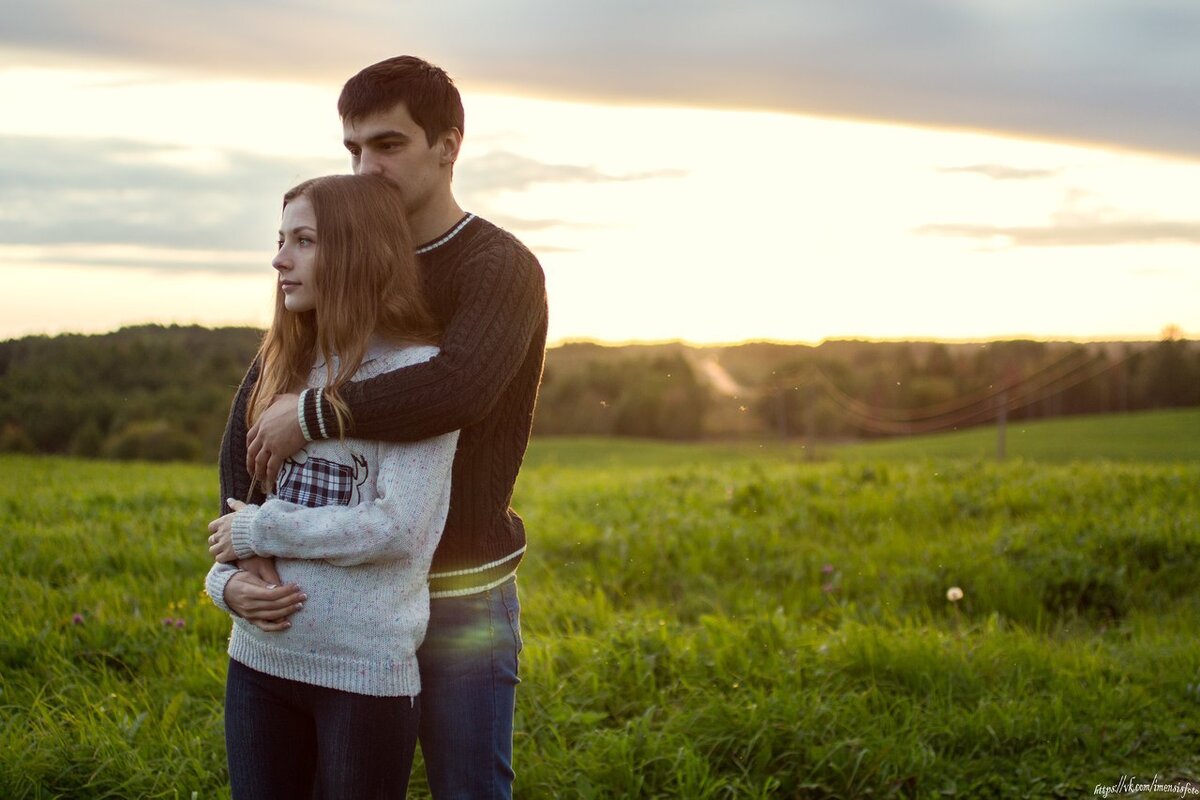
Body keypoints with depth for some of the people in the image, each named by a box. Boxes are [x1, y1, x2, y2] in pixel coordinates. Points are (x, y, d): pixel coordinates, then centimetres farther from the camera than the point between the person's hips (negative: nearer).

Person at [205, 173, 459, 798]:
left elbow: (397, 529, -18)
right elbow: (246, 493, 12)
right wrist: (228, 577, -8)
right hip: (259, 654, 5)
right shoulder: (290, 365, 9)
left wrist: (259, 532, -12)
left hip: (365, 668, -5)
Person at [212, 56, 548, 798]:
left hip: (463, 597, -6)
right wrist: (244, 556, -18)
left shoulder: (503, 269, -14)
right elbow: (256, 407, -3)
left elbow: (461, 389, -36)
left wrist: (312, 415, -25)